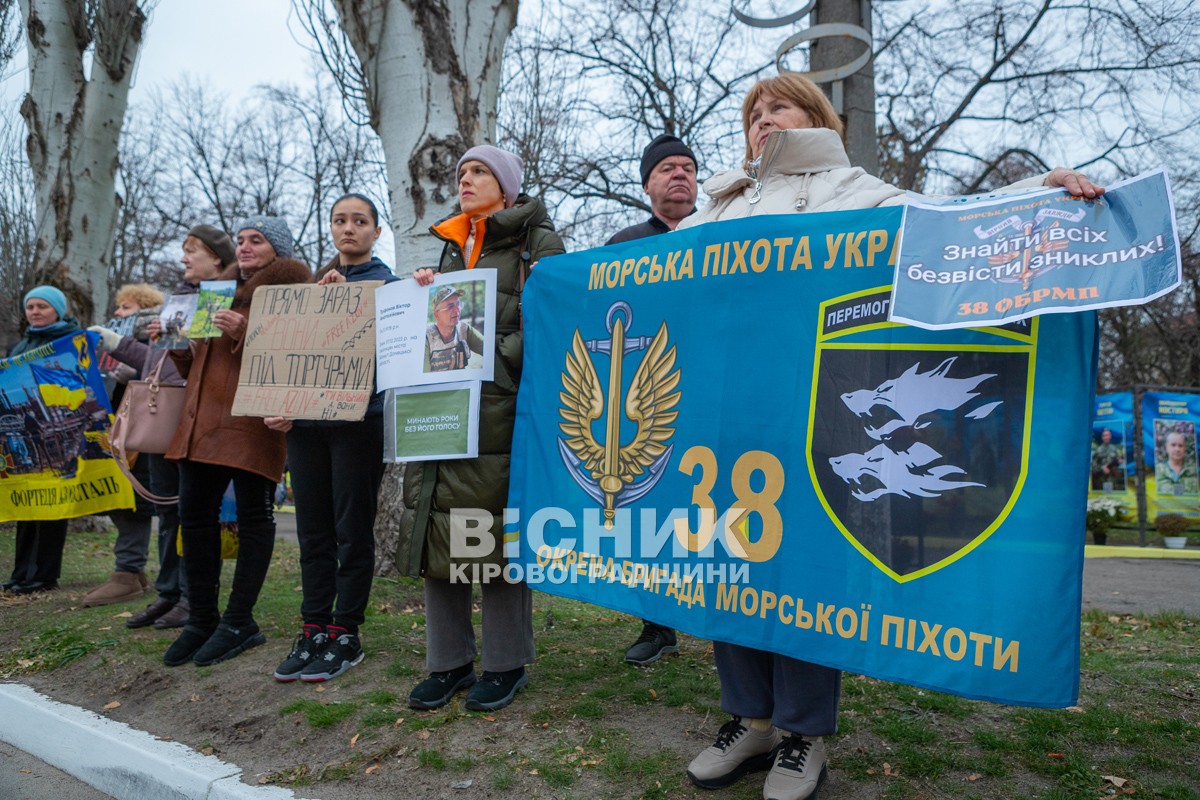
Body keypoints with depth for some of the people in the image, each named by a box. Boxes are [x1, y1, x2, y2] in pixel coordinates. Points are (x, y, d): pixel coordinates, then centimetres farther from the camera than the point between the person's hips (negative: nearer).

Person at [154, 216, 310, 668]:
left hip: (252, 417, -7)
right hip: (204, 415, 7)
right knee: (194, 513, 5)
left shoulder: (289, 286, 2)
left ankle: (239, 622, 9)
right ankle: (202, 619, 16)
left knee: (252, 514, -1)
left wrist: (244, 331, -23)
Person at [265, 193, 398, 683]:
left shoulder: (385, 284, 2)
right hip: (305, 423, 5)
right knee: (312, 532, 9)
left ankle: (346, 635, 11)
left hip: (357, 421, -5)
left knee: (352, 532, 1)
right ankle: (314, 631, 19)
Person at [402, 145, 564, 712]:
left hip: (498, 406, -6)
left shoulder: (536, 240, 4)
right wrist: (422, 294, 11)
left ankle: (506, 664, 12)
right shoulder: (450, 246, 25)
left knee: (494, 530, -4)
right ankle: (449, 661, 18)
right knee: (435, 530, 5)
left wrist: (498, 357, -16)